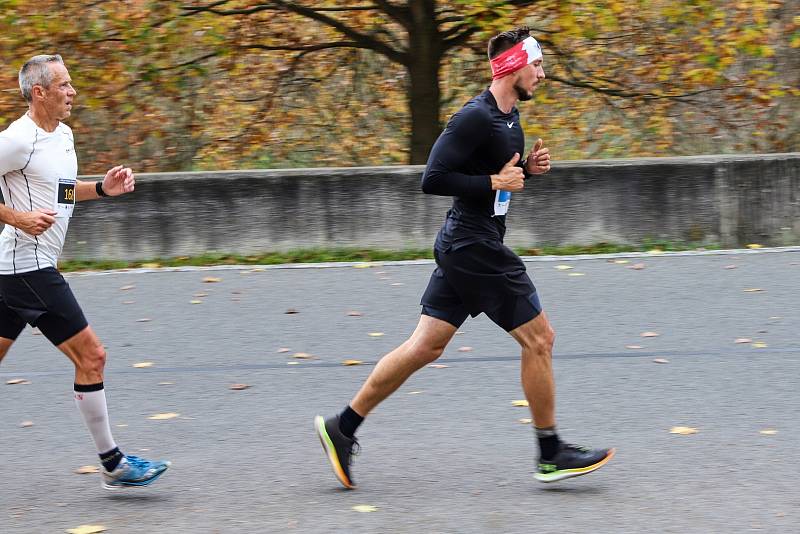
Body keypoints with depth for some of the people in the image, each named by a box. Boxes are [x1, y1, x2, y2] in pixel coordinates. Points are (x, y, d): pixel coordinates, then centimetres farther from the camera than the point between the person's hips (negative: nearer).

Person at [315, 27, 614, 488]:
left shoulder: (509, 116, 13)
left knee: (426, 346, 9)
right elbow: (433, 180, -22)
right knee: (538, 339, -2)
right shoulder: (476, 118, -18)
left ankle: (343, 427, 12)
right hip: (476, 248, -10)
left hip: (464, 248, 10)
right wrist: (495, 182, -19)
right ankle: (551, 454, 8)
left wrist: (529, 167, 7)